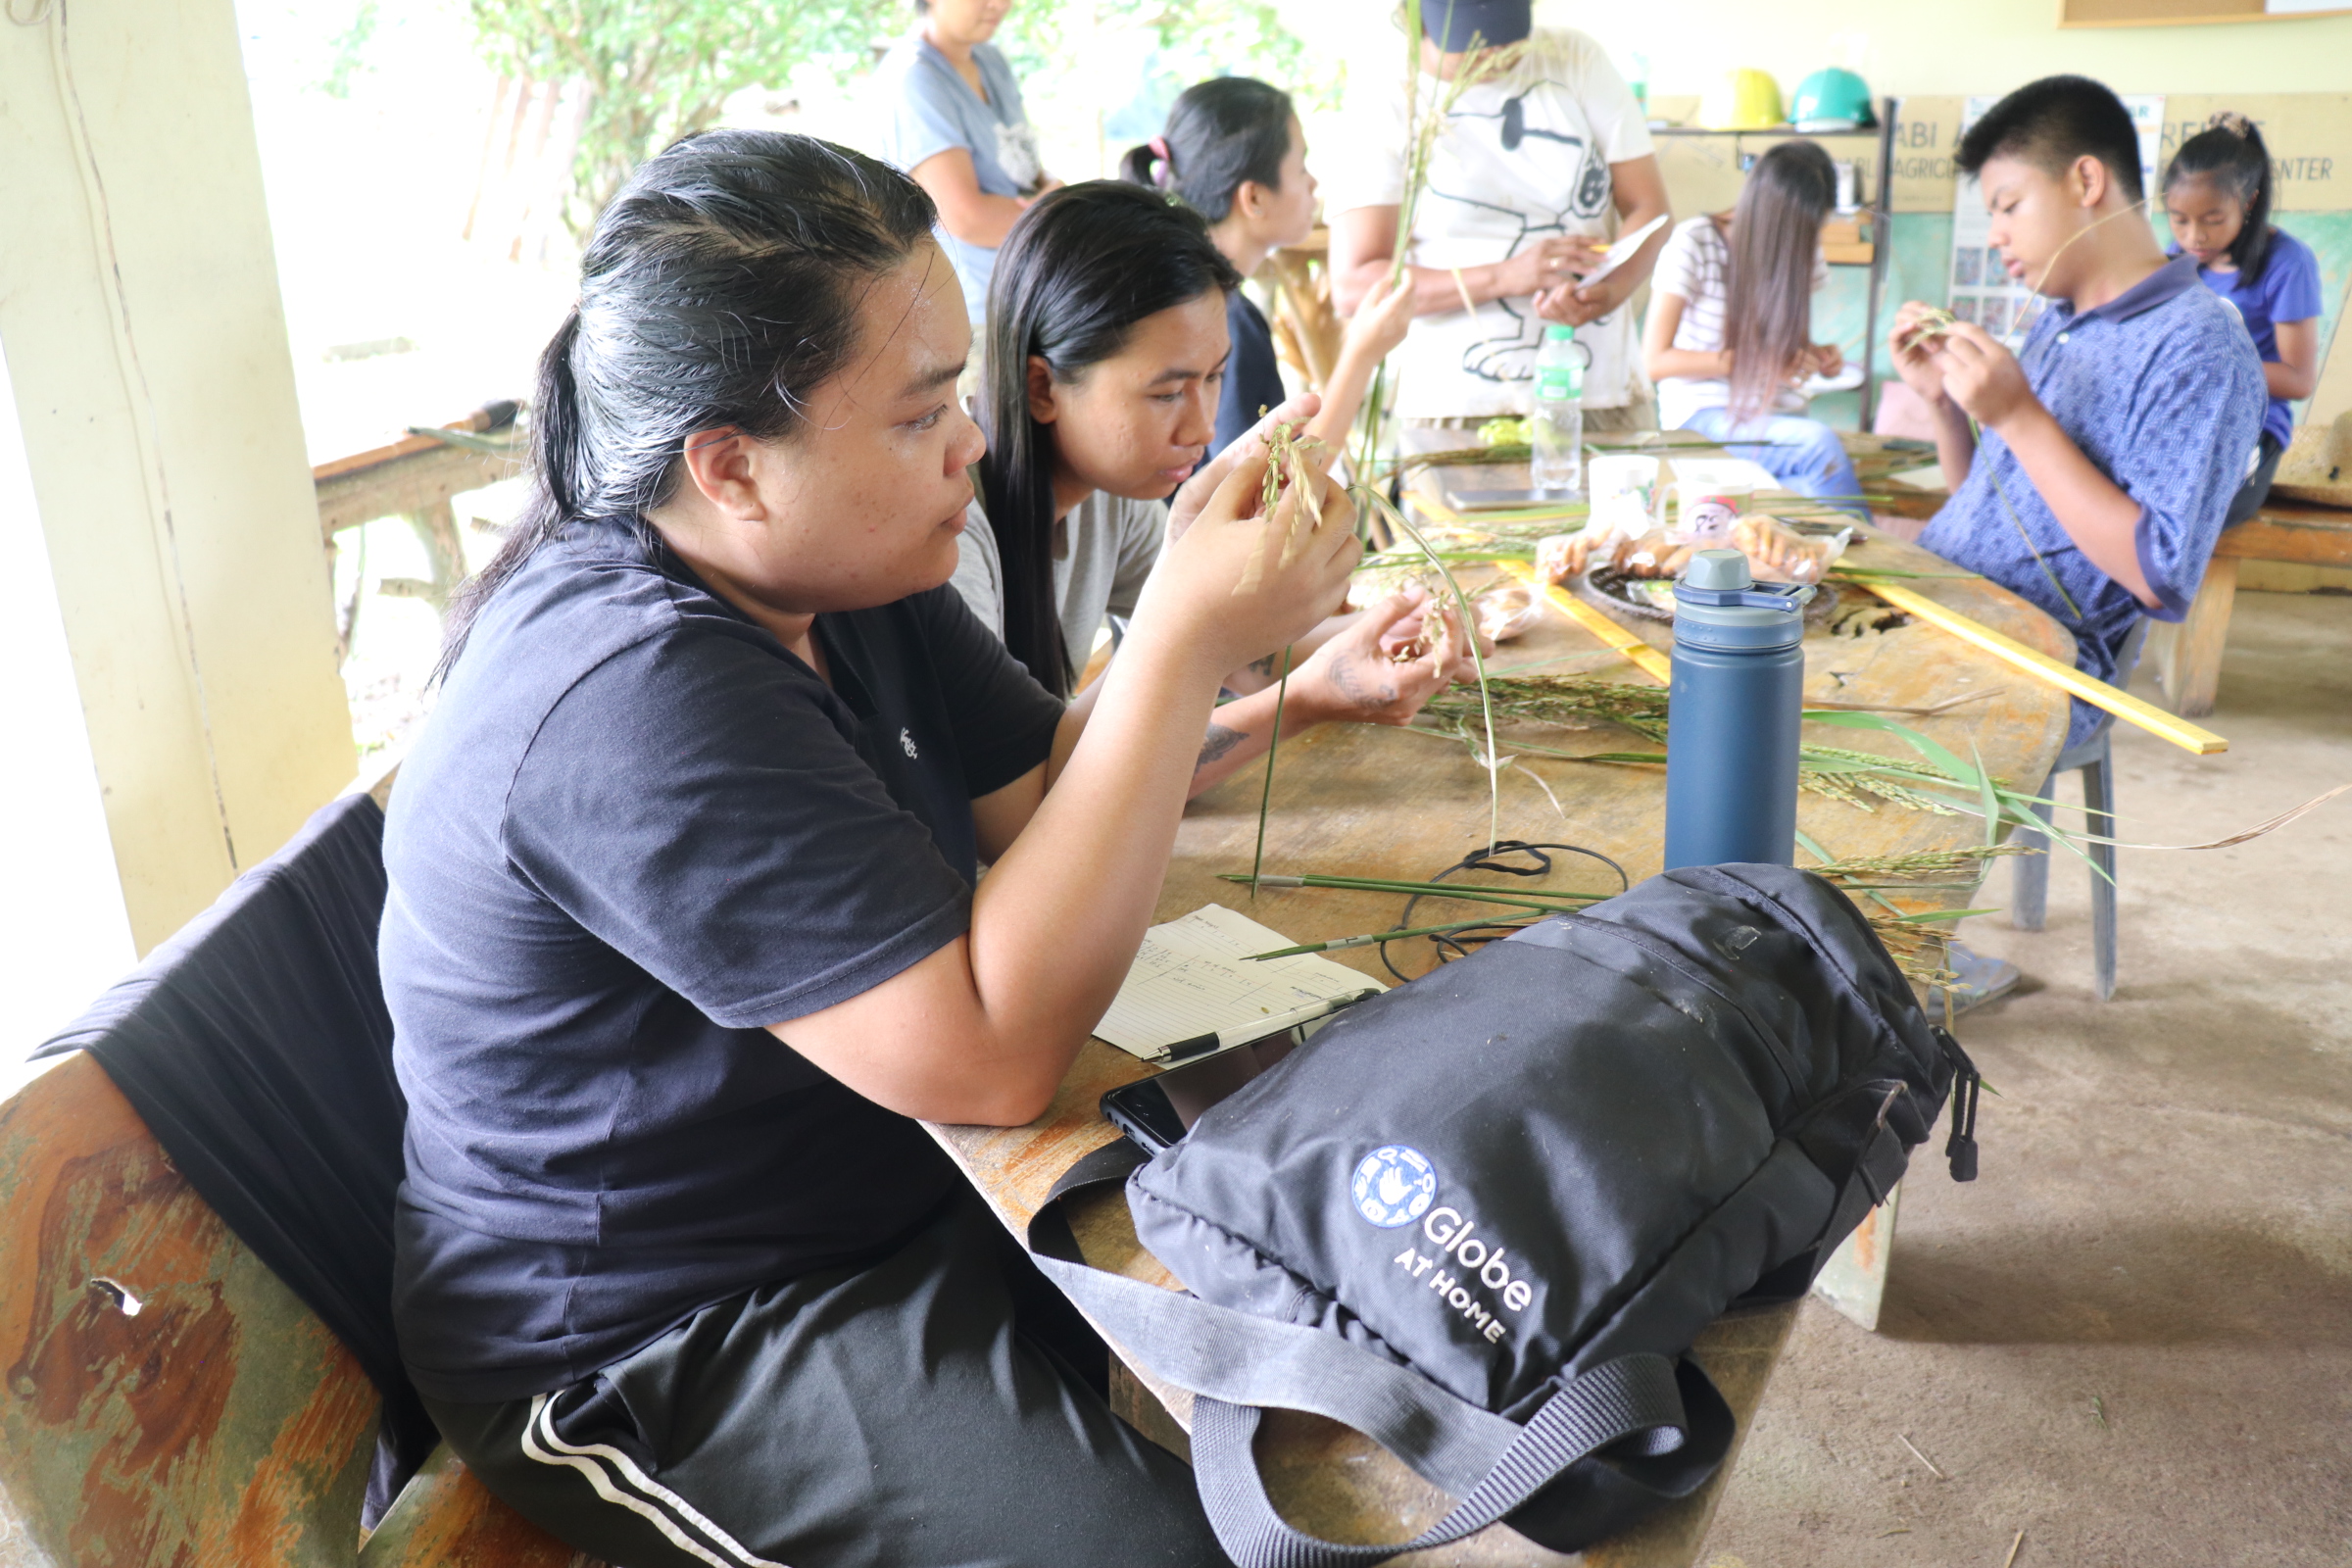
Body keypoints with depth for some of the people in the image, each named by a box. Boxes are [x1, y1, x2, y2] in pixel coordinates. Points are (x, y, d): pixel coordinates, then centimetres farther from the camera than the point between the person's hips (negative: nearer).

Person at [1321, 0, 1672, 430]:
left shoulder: (1576, 58, 5)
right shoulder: (1385, 104, -3)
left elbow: (1649, 208, 4)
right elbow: (1353, 285, -11)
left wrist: (1613, 289, -19)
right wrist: (1504, 277, -21)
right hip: (1453, 409, -2)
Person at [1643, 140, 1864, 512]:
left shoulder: (1803, 251, 9)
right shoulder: (1693, 244, -9)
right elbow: (1654, 361, -12)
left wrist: (1816, 355, -3)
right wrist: (1753, 361, -20)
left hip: (1777, 412, 5)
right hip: (1702, 414, -5)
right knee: (1821, 443, -32)